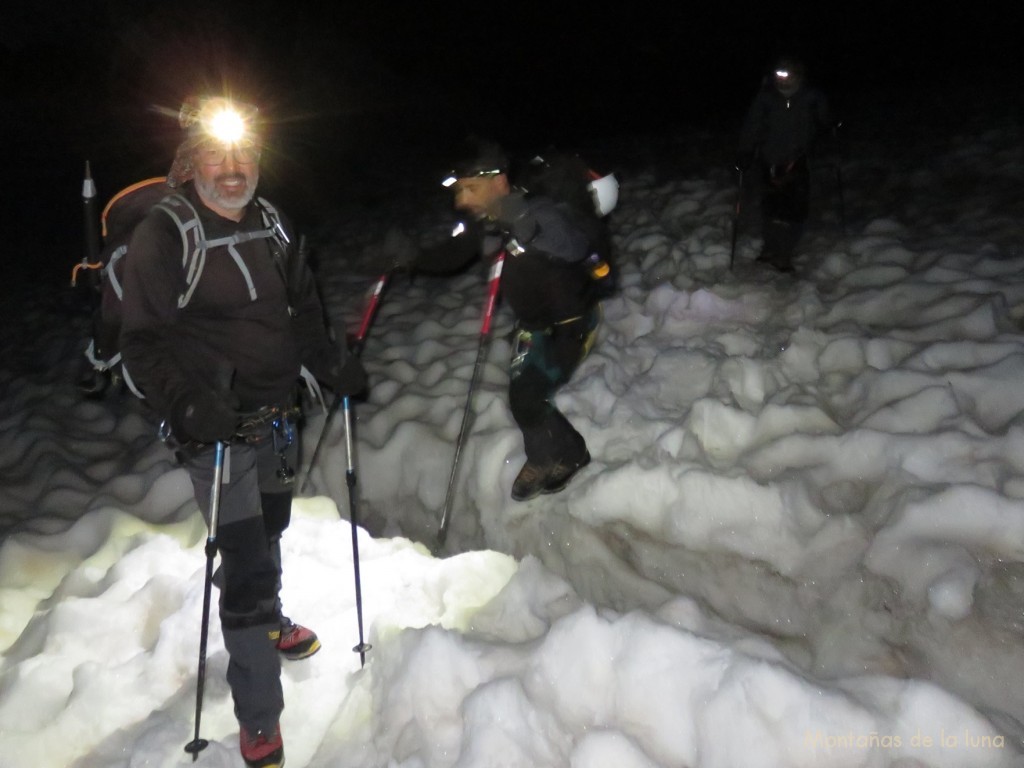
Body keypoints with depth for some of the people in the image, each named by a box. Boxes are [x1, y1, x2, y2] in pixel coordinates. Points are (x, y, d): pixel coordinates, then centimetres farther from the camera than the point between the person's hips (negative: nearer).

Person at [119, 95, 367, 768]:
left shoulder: (272, 226, 6)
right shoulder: (163, 236, -14)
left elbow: (303, 309, 16)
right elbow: (144, 342, -15)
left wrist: (335, 365, 4)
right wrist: (189, 407, -28)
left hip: (276, 414, 7)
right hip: (216, 428, -6)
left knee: (269, 529, 25)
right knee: (249, 561, -7)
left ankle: (266, 622, 53)